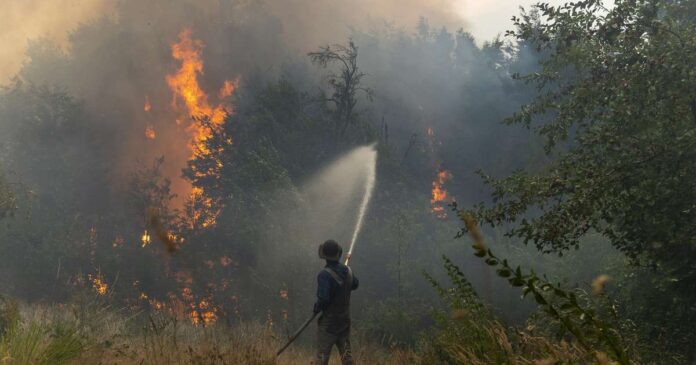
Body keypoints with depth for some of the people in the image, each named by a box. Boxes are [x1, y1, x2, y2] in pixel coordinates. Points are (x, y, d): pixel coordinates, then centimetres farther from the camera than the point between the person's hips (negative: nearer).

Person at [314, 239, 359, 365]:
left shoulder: (324, 275, -22)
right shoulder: (347, 271, -1)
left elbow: (323, 298, -26)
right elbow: (355, 284, 19)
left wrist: (317, 308, -8)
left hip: (329, 321, -6)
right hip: (345, 319, 6)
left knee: (322, 355, -1)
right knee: (346, 352, 13)